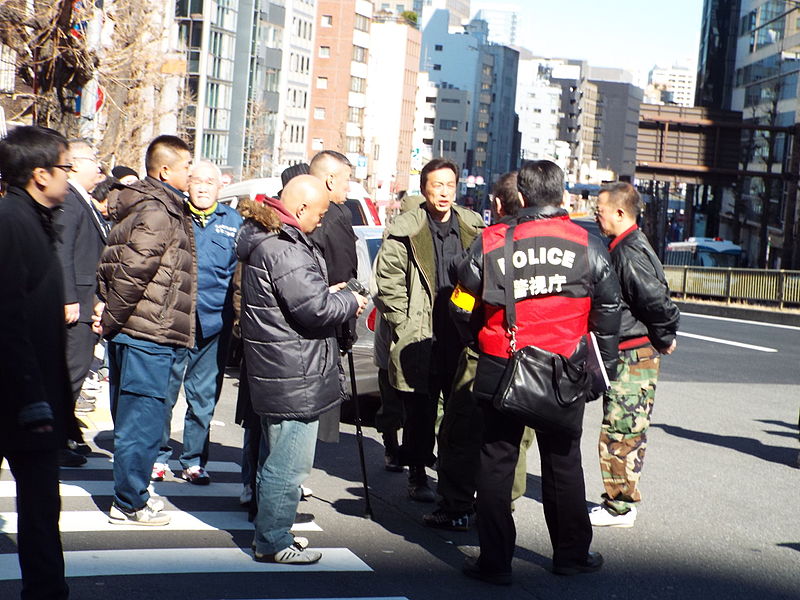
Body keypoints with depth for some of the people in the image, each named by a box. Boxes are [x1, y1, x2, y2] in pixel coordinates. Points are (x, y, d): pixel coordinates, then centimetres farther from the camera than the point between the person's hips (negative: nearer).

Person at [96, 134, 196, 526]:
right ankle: (129, 504, 6)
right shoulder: (159, 213, -16)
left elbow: (124, 268, 17)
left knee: (132, 418, 17)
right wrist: (112, 320, -12)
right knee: (142, 420, -2)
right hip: (147, 335, -10)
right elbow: (132, 270, -21)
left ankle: (132, 493, 29)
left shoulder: (154, 206, 15)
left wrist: (112, 319, 14)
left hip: (132, 332, 10)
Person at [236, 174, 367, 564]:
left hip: (273, 371, 11)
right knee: (288, 463, -2)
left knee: (278, 457, 21)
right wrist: (350, 303, -6)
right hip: (294, 377, -11)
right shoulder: (284, 249, -21)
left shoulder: (265, 239, 13)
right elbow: (315, 309, -23)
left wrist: (328, 294, 11)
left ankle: (271, 533, 33)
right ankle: (273, 542, 7)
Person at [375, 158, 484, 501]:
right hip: (419, 339, -3)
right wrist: (404, 324, -5)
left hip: (463, 336, 3)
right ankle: (418, 476, 18)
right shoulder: (406, 231, -3)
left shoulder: (473, 228, 8)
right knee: (420, 412, 5)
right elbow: (388, 280, -1)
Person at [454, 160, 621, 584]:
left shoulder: (490, 243, -7)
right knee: (563, 462, 16)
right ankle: (571, 553, 26)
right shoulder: (588, 246, -3)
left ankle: (495, 561, 12)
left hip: (501, 371, -1)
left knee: (496, 462, 9)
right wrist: (605, 365, 16)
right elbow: (607, 312, 4)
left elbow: (464, 308, 0)